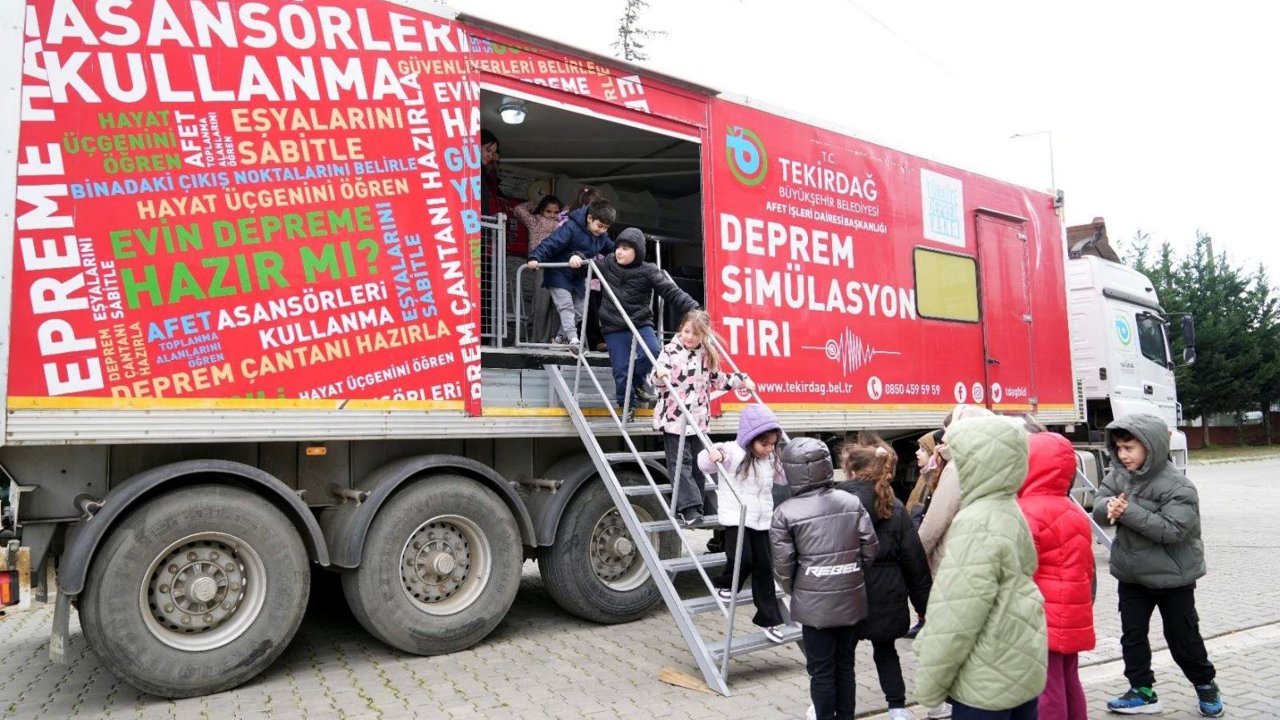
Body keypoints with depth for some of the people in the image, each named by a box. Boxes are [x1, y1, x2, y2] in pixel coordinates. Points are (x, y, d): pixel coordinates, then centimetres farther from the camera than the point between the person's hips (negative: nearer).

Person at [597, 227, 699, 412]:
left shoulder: (648, 271, -6)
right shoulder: (607, 264, 3)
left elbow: (672, 291, -12)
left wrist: (693, 309, -22)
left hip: (641, 323, -1)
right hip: (614, 327, 1)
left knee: (652, 352, -24)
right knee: (621, 369, 0)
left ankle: (637, 383, 6)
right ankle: (626, 405, 22)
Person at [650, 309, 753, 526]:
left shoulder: (708, 355, 8)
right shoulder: (670, 350, -6)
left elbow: (717, 380, 20)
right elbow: (655, 377, -14)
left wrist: (741, 380, 12)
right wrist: (659, 375, -36)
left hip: (698, 419, 5)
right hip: (674, 417, -5)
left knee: (698, 463, 10)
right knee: (680, 462, -7)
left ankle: (695, 507, 20)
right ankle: (688, 507, -6)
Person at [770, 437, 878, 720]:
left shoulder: (785, 513, -13)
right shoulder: (853, 502, -4)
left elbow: (783, 566, -10)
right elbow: (870, 549, -1)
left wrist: (794, 591, 10)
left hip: (814, 603, -4)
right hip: (850, 599, 4)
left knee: (821, 670, 11)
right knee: (845, 664, 20)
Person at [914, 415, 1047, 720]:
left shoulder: (977, 525, -23)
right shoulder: (1008, 512, 7)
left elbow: (955, 617, -23)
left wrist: (930, 683, -12)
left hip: (987, 682, -9)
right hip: (1022, 667, 9)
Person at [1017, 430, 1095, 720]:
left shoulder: (1028, 514, -19)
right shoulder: (1074, 511, 10)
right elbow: (1086, 567, 18)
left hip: (1042, 621, -9)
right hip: (1071, 618, 9)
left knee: (1045, 691, -1)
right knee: (1068, 685, 19)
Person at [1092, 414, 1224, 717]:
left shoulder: (1177, 485, -21)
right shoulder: (1118, 475, -3)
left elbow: (1173, 530, -28)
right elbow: (1098, 505, -5)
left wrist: (1129, 512, -31)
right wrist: (1109, 507, -29)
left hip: (1173, 577, -5)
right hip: (1131, 575, 5)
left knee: (1182, 637, 12)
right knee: (1132, 634, 10)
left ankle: (1205, 684, 37)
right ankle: (1143, 692, 23)